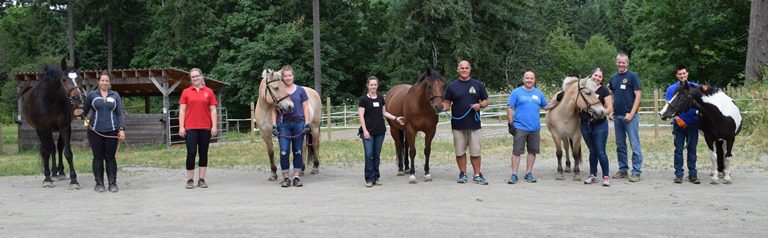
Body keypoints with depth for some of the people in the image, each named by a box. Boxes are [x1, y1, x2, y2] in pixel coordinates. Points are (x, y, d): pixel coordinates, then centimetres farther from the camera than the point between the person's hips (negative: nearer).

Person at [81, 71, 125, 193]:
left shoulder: (115, 95, 6)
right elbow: (84, 110, 9)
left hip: (111, 131, 0)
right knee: (98, 158, 5)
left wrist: (122, 129, -6)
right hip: (95, 132, 0)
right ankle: (99, 183, 13)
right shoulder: (91, 95, 5)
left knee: (110, 158, 4)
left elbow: (120, 114, 4)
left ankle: (113, 183, 11)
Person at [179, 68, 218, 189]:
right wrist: (181, 127, -3)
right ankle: (190, 180, 4)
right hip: (190, 128, -1)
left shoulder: (209, 92, 5)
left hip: (205, 128, 1)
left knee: (203, 153, 6)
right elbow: (182, 110, 4)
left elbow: (213, 110, 5)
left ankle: (201, 179, 12)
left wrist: (214, 126, -2)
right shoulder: (186, 92, 5)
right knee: (191, 153, -4)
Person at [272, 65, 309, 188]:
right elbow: (274, 109, 4)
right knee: (284, 151, -5)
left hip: (298, 122, 1)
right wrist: (274, 125, -5)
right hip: (283, 123, -1)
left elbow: (306, 108, 5)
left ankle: (297, 177, 12)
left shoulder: (300, 90, 5)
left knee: (297, 151, 5)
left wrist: (307, 123, -3)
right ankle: (285, 177, 4)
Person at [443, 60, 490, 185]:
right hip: (458, 124, 0)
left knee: (475, 151, 3)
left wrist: (480, 105, -11)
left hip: (474, 124, 0)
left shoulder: (478, 85, 6)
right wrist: (443, 106, -19)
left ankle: (477, 175, 11)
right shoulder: (452, 86, 4)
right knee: (460, 152, 7)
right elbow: (447, 103, 4)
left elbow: (486, 101, 10)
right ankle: (463, 174, 18)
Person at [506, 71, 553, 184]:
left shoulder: (539, 93, 10)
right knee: (516, 151, -3)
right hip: (520, 128, -4)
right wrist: (510, 123, -10)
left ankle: (529, 173, 19)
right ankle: (514, 174, 0)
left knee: (532, 151, 9)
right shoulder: (516, 92, -2)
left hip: (535, 128, 4)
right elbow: (509, 108, -4)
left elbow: (545, 106, 18)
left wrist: (556, 103, 4)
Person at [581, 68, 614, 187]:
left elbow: (610, 108, -8)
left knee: (600, 152, -5)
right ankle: (592, 175, 22)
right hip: (585, 124, 4)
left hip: (600, 124, -4)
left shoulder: (604, 90, -5)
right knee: (592, 151, 13)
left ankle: (606, 176, 3)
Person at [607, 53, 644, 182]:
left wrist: (631, 114, -15)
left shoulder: (633, 76, -4)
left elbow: (638, 96, -9)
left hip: (630, 116, -6)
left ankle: (636, 172, -1)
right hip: (617, 116, 6)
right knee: (620, 145, 12)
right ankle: (622, 169, 21)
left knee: (635, 145, -4)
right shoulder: (613, 78, 11)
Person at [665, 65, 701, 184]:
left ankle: (692, 174, 11)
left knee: (692, 149, 6)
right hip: (679, 123, -1)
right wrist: (677, 117, -17)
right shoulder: (672, 89, 2)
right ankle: (678, 174, 7)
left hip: (693, 123, 1)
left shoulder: (695, 87, 6)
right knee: (679, 149, 2)